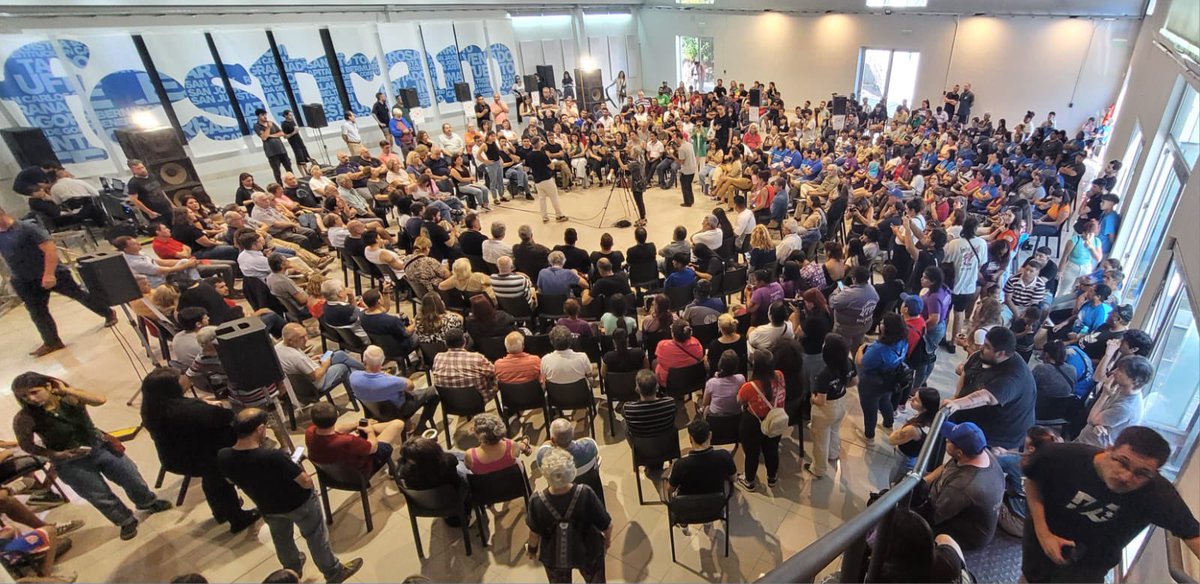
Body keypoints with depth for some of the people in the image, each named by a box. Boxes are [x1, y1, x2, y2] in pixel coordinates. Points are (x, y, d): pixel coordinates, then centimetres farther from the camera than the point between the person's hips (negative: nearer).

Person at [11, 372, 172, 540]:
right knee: (102, 498, 9)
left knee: (133, 480, 12)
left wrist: (66, 390, -31)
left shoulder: (71, 398, -13)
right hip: (70, 464, -1)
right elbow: (27, 446, -4)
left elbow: (100, 400, -31)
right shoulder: (24, 418, -16)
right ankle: (126, 521, 35)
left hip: (100, 447, 1)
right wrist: (57, 455, -16)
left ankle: (148, 502, 42)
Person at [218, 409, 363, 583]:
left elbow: (234, 479, 1)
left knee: (281, 538, 32)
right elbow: (306, 483, -29)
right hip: (298, 503, -5)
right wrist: (298, 469, -7)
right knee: (316, 537, 18)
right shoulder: (273, 457, -40)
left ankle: (293, 569, 57)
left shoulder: (223, 457, -23)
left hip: (267, 507, 5)